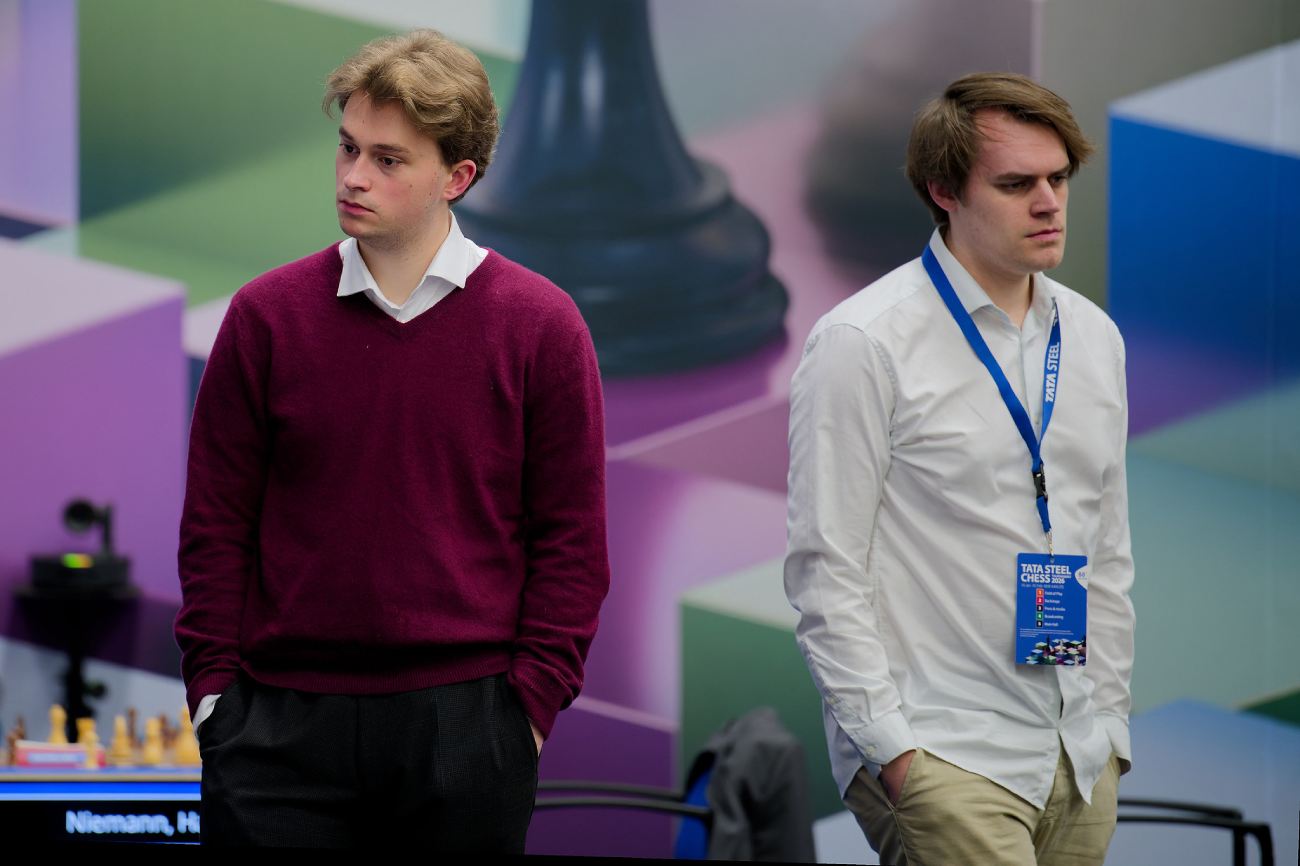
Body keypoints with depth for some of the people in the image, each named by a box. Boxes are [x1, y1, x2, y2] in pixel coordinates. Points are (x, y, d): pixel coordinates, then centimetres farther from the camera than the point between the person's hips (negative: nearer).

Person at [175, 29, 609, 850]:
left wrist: (532, 704, -4)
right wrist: (213, 685, 0)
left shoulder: (540, 325, 0)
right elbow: (218, 523, 7)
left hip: (465, 720, -1)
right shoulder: (266, 315, 4)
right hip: (282, 723, 1)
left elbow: (571, 537, 2)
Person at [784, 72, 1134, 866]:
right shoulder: (865, 344, -7)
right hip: (942, 761, -6)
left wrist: (1111, 725, 14)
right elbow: (826, 571, -9)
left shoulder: (1094, 338, 13)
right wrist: (892, 751, -13)